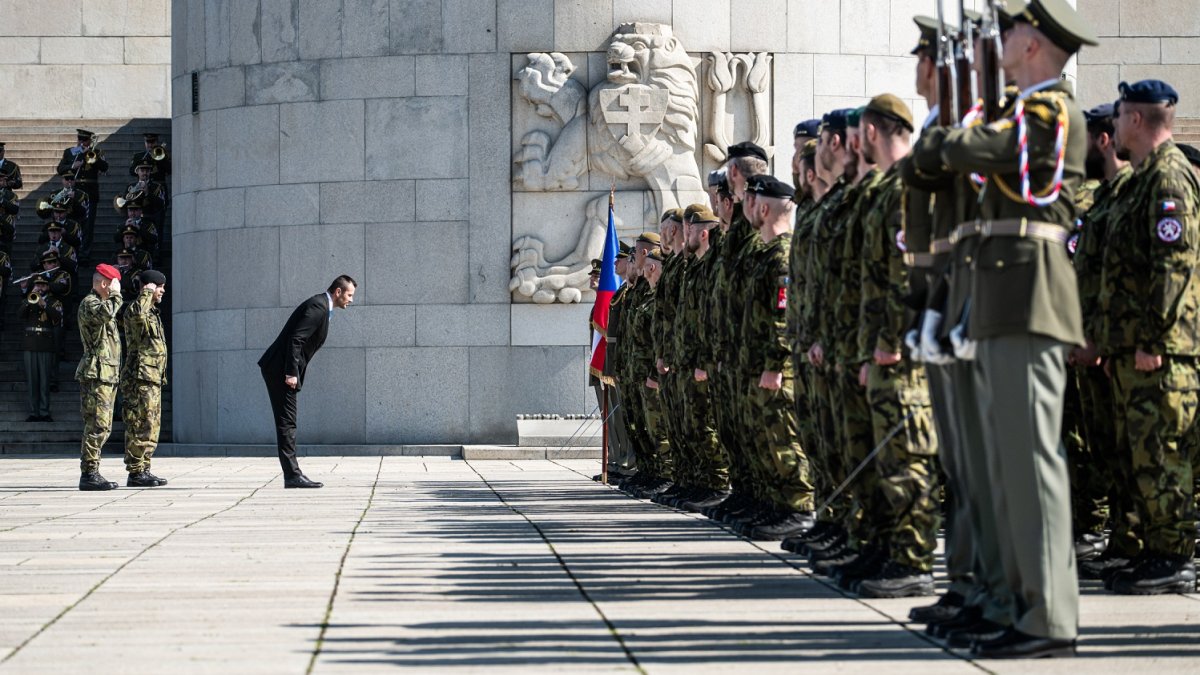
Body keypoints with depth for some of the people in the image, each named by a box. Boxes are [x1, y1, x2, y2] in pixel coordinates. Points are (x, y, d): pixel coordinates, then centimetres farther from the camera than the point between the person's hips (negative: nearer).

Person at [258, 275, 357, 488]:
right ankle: (292, 475, -11)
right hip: (280, 369, -10)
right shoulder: (318, 307, -14)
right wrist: (291, 373, -23)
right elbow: (295, 339, -22)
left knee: (287, 423, 10)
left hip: (282, 370, 10)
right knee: (287, 423, -10)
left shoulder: (322, 307, 17)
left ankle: (292, 474, 11)